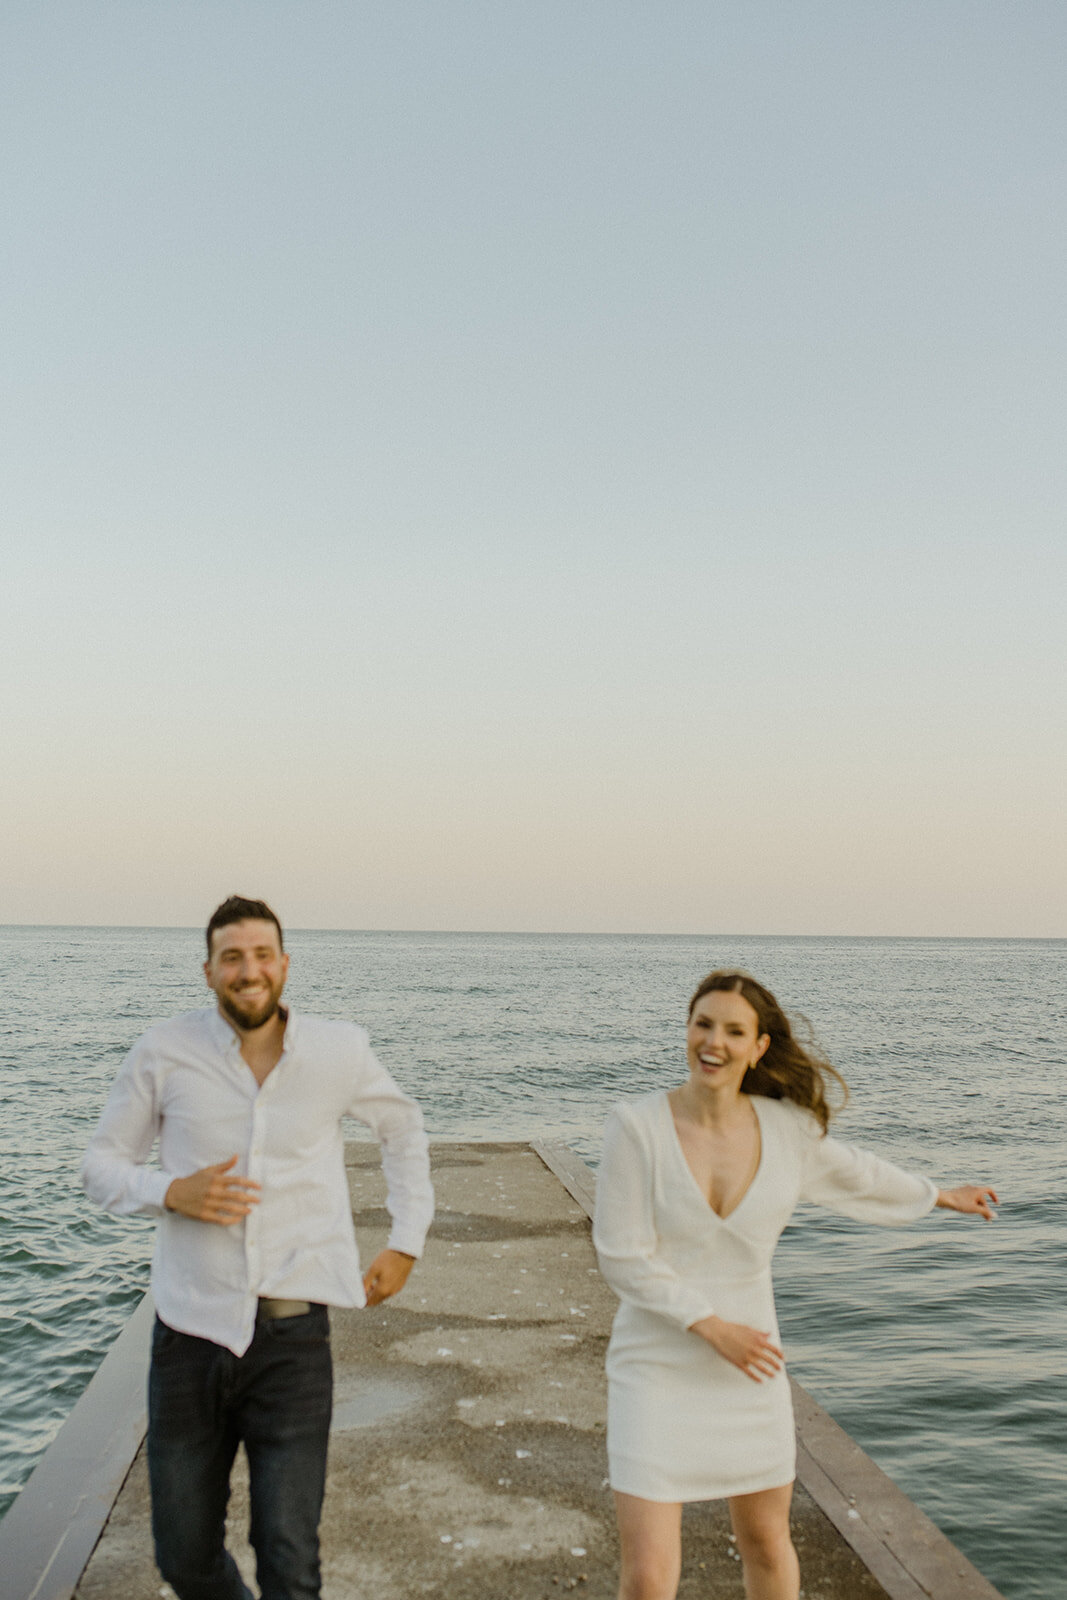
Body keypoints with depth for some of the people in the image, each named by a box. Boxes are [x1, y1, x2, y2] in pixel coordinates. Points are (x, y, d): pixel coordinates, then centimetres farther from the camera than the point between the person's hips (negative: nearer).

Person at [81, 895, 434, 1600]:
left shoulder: (341, 1051, -2)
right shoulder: (163, 1053, -4)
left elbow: (404, 1128, 17)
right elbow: (103, 1163, 6)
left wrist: (407, 1243, 12)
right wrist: (171, 1192, -14)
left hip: (292, 1336, -1)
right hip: (190, 1331, 1)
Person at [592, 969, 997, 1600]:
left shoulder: (786, 1127, -7)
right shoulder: (636, 1126, -19)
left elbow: (852, 1172, 14)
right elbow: (622, 1259, -16)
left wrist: (939, 1195, 28)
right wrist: (713, 1327, -19)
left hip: (746, 1370, 4)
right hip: (657, 1367, -4)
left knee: (768, 1542, 21)